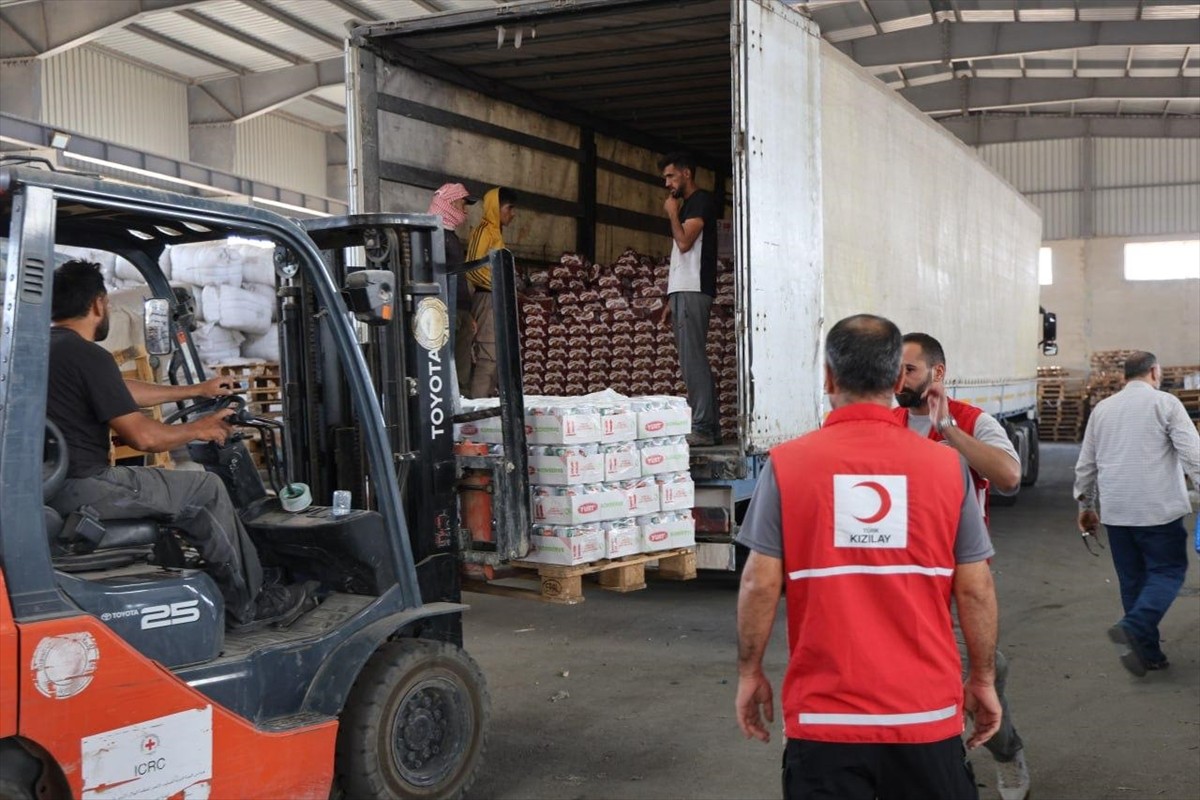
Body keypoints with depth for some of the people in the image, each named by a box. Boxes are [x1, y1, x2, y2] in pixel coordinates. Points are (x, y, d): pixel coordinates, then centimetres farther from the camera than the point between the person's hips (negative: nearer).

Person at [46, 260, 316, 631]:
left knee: (193, 501, 19)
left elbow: (126, 392, 23)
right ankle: (247, 606, 11)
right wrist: (198, 429, 2)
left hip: (51, 484, 10)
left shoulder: (48, 348, 14)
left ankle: (245, 594, 22)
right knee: (206, 490, 1)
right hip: (82, 488, -10)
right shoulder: (88, 356, -17)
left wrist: (197, 390, 30)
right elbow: (143, 436, -18)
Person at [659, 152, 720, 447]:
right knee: (694, 361, 7)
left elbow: (684, 242, -16)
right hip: (682, 292, 10)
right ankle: (709, 427, 8)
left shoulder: (701, 200, -4)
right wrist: (671, 298, 19)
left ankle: (703, 428, -16)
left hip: (692, 292, -10)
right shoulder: (687, 205, 25)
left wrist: (672, 213, 0)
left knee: (693, 360, -14)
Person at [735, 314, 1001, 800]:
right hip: (926, 711, 2)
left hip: (824, 712, -1)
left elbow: (760, 583, -7)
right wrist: (983, 679, 12)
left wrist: (749, 674, 6)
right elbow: (975, 589, 0)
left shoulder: (787, 465, -8)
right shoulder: (948, 466, -4)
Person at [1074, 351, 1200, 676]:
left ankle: (1148, 652, 14)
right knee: (1168, 570, 4)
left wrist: (1085, 505, 25)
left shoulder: (1102, 408, 12)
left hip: (1115, 511, 5)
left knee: (1133, 579, 12)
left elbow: (1085, 464, 16)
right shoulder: (1165, 403, -2)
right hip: (1158, 508, -5)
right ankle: (1133, 628, -16)